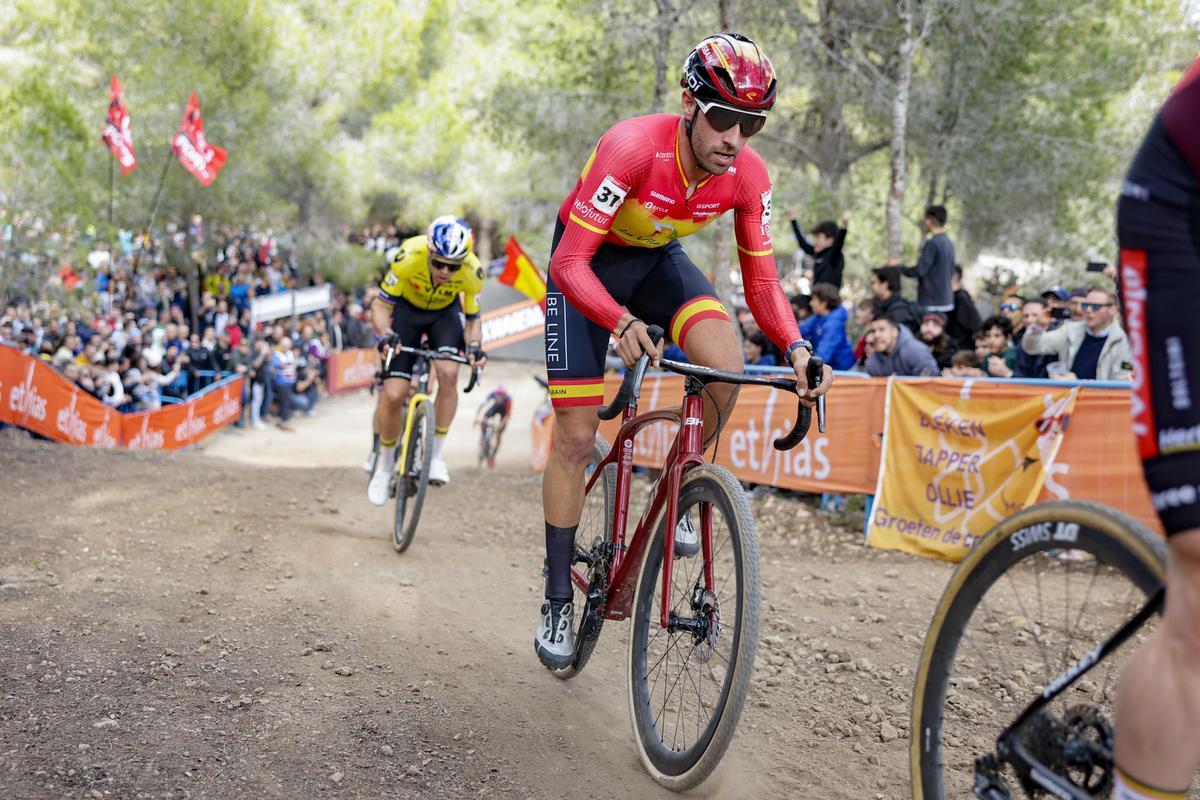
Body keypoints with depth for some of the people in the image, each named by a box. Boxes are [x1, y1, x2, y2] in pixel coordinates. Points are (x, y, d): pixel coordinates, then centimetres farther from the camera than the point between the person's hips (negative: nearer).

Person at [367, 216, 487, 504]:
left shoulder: (472, 271, -29)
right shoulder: (409, 256, -36)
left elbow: (472, 318, -13)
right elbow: (380, 306, -25)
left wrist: (474, 346, -33)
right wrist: (385, 336, -44)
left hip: (445, 313, 1)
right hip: (407, 309, -1)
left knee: (448, 374, -28)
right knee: (393, 395, -12)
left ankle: (436, 455, -12)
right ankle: (385, 464, 13)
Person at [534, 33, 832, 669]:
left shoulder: (748, 176, -21)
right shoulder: (633, 148, -36)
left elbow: (762, 282, -12)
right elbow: (568, 262, -38)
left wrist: (795, 348, -31)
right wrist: (622, 323, -55)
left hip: (657, 259, 4)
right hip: (586, 264, -3)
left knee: (725, 366, -27)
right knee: (575, 434, -6)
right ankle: (558, 598, 9)